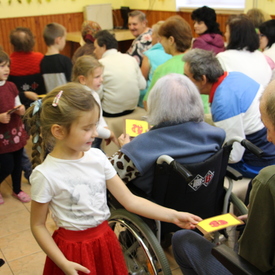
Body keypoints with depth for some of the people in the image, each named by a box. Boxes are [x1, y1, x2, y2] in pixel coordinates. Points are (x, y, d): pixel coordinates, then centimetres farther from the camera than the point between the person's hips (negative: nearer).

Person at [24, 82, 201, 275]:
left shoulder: (97, 157, -7)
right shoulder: (45, 175, -19)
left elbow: (130, 200, -4)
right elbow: (38, 225, -8)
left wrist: (173, 216, -9)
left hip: (105, 241, 4)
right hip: (74, 249, -4)